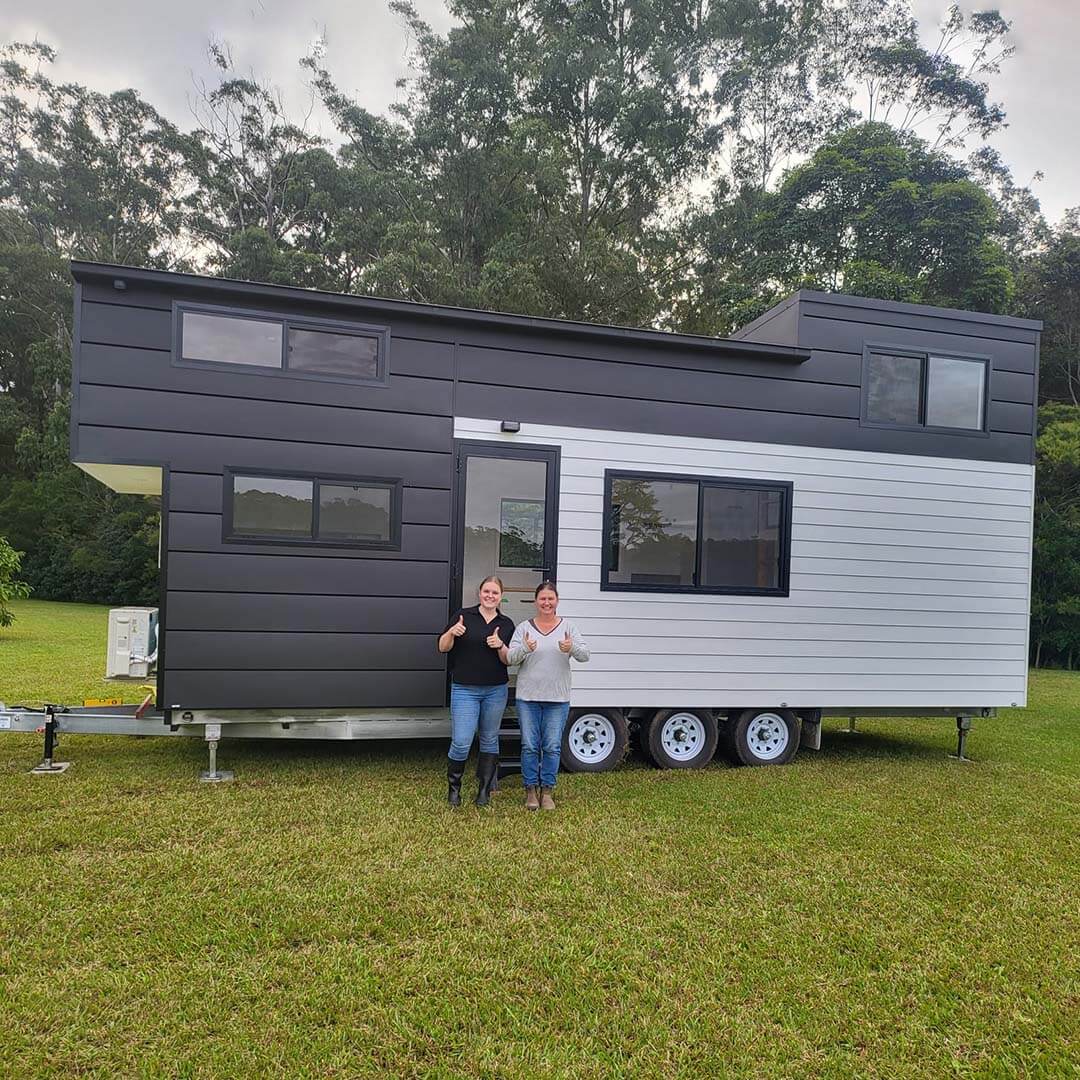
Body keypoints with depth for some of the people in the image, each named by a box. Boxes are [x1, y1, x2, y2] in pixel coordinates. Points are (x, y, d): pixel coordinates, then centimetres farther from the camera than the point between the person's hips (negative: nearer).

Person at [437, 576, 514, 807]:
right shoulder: (463, 616, 0)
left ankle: (485, 790, 23)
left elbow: (509, 660, 4)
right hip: (464, 689, -3)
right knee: (461, 742, -6)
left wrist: (500, 646, -15)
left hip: (495, 690, 3)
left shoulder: (506, 624, 6)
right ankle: (453, 787, 16)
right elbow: (443, 647, 0)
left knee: (489, 740, 11)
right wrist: (452, 632, -20)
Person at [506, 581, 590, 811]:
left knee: (552, 747, 4)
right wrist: (524, 648, -27)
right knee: (530, 746, 5)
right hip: (528, 697, 0)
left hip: (558, 698, 0)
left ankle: (547, 791, 18)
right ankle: (531, 790, 19)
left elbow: (584, 655, -5)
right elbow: (510, 658, -5)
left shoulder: (567, 627, 3)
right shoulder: (524, 627, 2)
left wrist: (572, 648, -28)